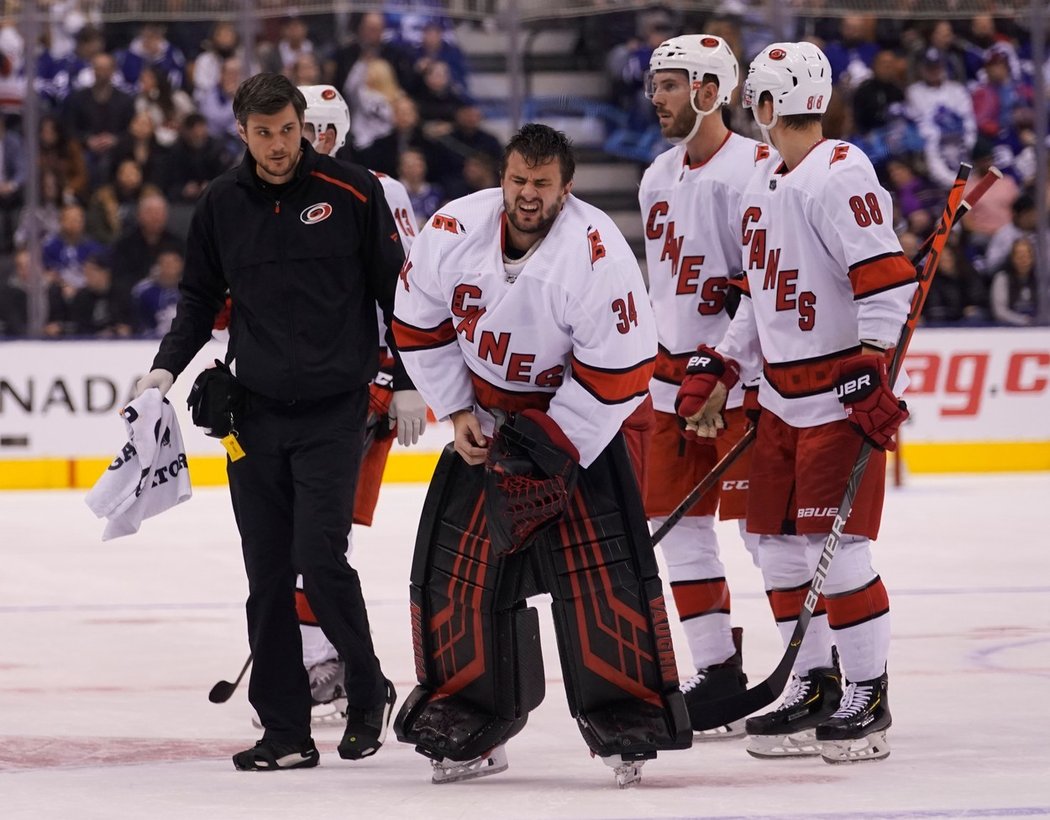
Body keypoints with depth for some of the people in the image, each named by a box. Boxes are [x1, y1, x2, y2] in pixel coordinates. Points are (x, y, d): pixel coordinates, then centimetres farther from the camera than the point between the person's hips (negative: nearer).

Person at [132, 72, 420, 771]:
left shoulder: (352, 193, -4)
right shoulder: (222, 205, 6)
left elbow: (396, 288, 2)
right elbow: (201, 296, 17)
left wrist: (407, 383, 2)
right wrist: (166, 368, 4)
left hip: (334, 410, -4)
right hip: (256, 411, 4)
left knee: (320, 557, -13)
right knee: (268, 574, 1)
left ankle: (368, 692, 9)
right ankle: (286, 730, 6)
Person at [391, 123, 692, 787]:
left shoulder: (598, 253, -25)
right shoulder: (453, 232, -13)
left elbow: (619, 370, -22)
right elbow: (420, 326, 3)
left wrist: (543, 444, -19)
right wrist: (457, 413, -2)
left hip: (577, 421, -4)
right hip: (483, 418, 4)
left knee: (603, 573, -13)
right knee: (456, 567, 0)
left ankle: (630, 725, -5)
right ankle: (471, 729, 11)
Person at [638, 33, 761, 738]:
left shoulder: (752, 170, -14)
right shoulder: (658, 179, 14)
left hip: (743, 376, -9)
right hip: (677, 376, 9)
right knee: (678, 522, 7)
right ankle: (719, 671, 13)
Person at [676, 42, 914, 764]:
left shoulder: (838, 174, -16)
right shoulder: (764, 182, 14)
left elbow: (886, 277, -22)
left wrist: (872, 367, -26)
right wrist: (720, 370, 17)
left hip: (842, 392, -9)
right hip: (783, 397, 9)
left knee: (834, 547, -10)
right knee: (779, 545, 10)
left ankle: (868, 698, -1)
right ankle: (815, 689, 18)